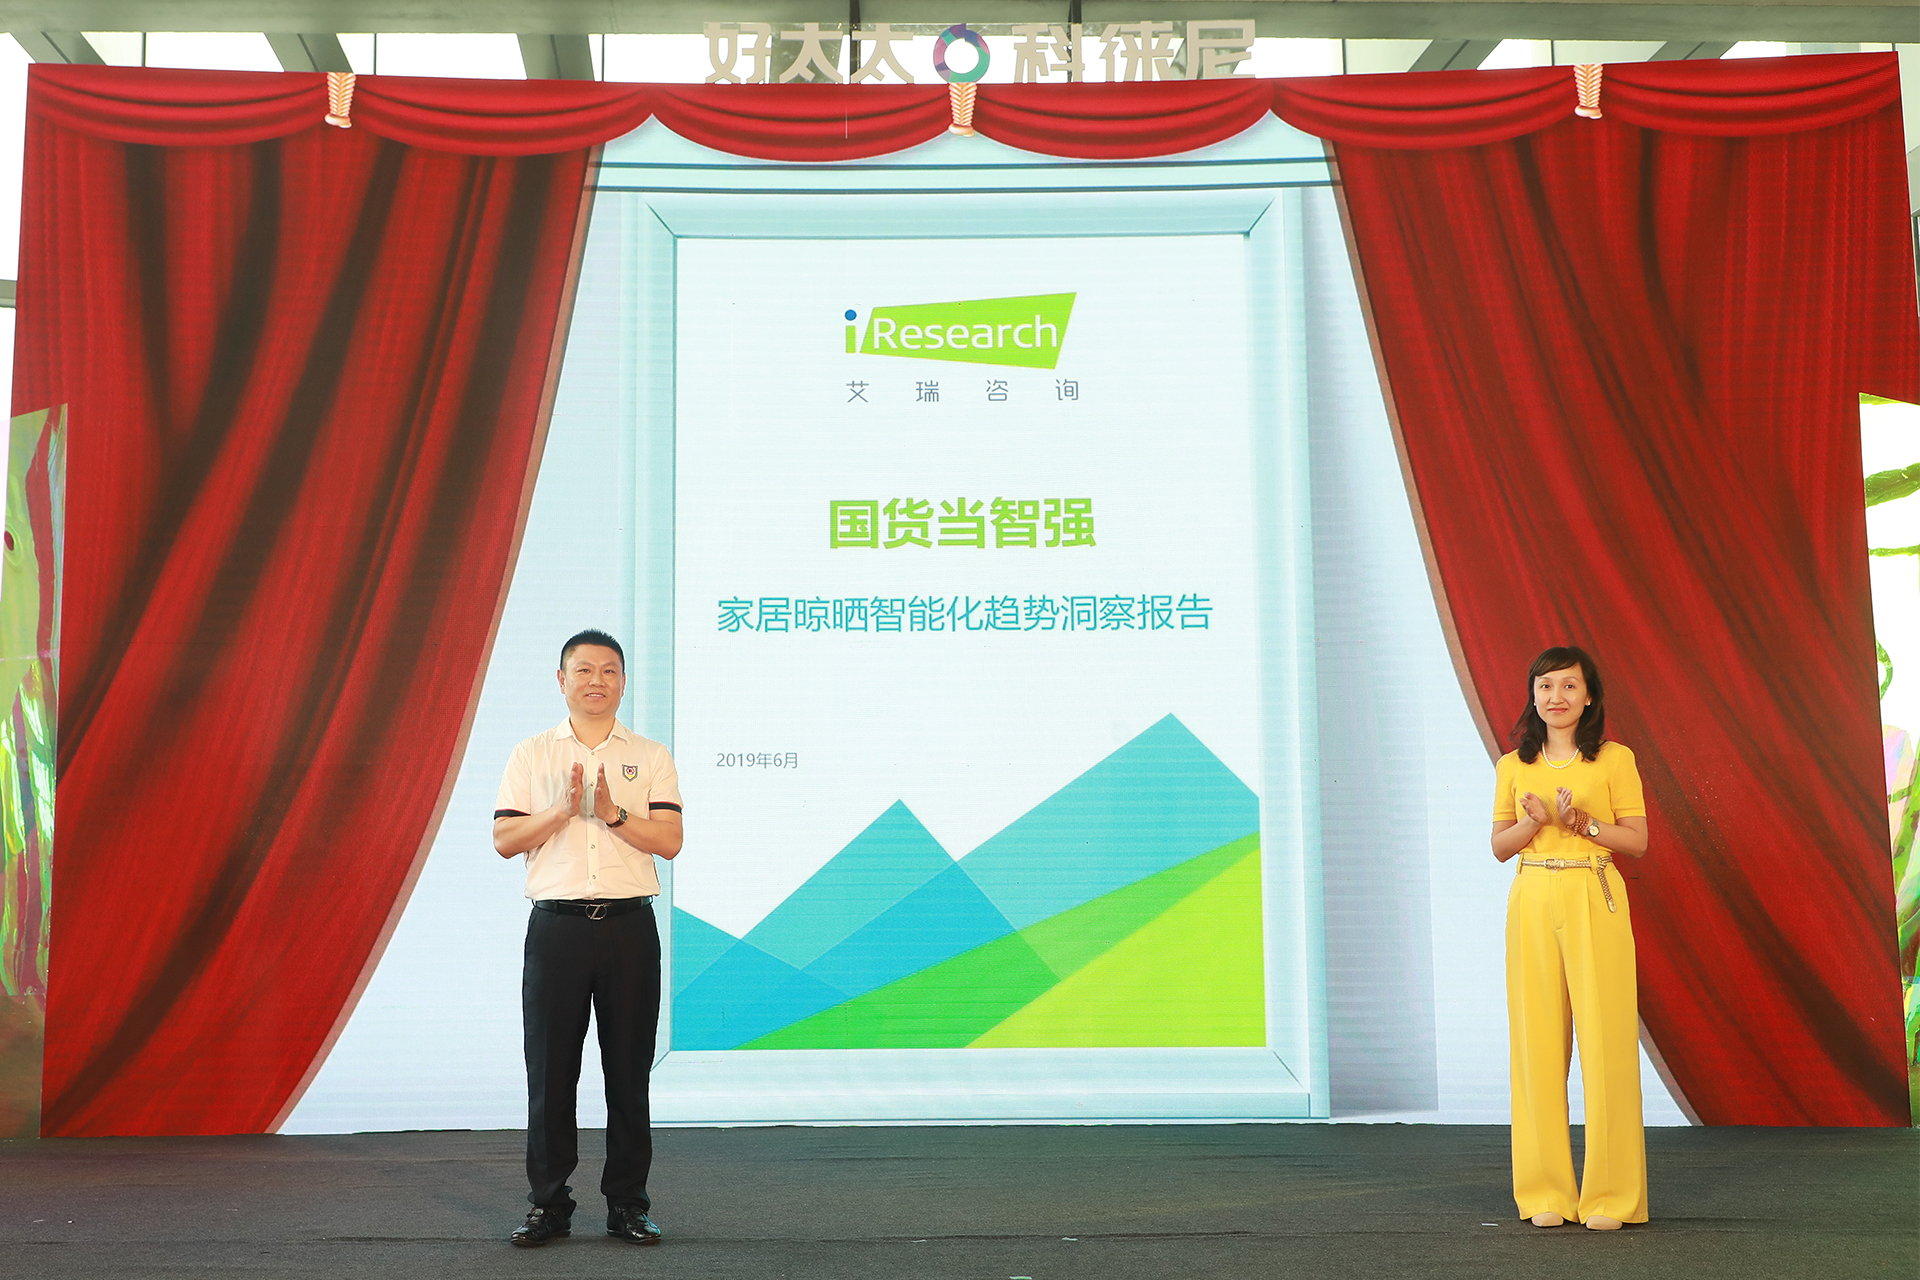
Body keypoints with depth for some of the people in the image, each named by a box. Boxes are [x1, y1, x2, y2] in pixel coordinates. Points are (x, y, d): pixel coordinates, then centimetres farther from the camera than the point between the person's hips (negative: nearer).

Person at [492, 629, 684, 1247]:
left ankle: (628, 1203, 13)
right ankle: (549, 1203, 14)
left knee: (629, 1069, 4)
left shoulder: (650, 757, 8)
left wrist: (612, 812, -16)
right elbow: (505, 839, 1)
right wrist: (564, 810, -13)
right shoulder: (531, 755, 9)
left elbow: (669, 840, -2)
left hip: (630, 925, 0)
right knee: (550, 1069, 3)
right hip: (556, 925, 0)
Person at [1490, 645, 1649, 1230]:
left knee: (1605, 1040, -5)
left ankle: (1610, 1193, 5)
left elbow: (1638, 841, 2)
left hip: (1595, 902, -2)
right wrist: (1532, 823, -9)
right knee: (1538, 1039, 1)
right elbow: (1499, 846, 10)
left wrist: (1585, 823, -14)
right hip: (1532, 902, 2)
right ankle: (1546, 1191, 9)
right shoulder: (1514, 765, 10)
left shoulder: (1615, 760, 3)